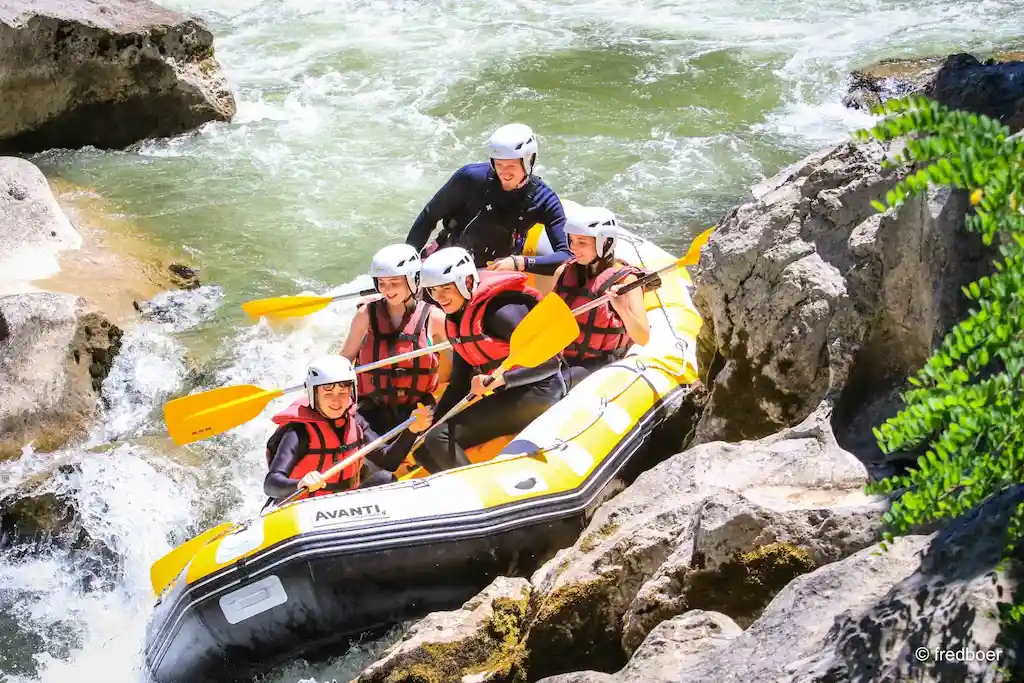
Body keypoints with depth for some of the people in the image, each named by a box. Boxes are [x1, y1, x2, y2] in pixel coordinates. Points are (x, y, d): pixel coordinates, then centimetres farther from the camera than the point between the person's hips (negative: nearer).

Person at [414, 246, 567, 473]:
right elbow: (460, 381, 13)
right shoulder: (456, 320, 10)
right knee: (424, 451, 5)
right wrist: (432, 417, 2)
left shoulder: (498, 312, -18)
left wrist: (499, 380, -33)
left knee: (440, 439, -23)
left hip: (534, 396, -10)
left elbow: (550, 362, -22)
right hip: (505, 397, 10)